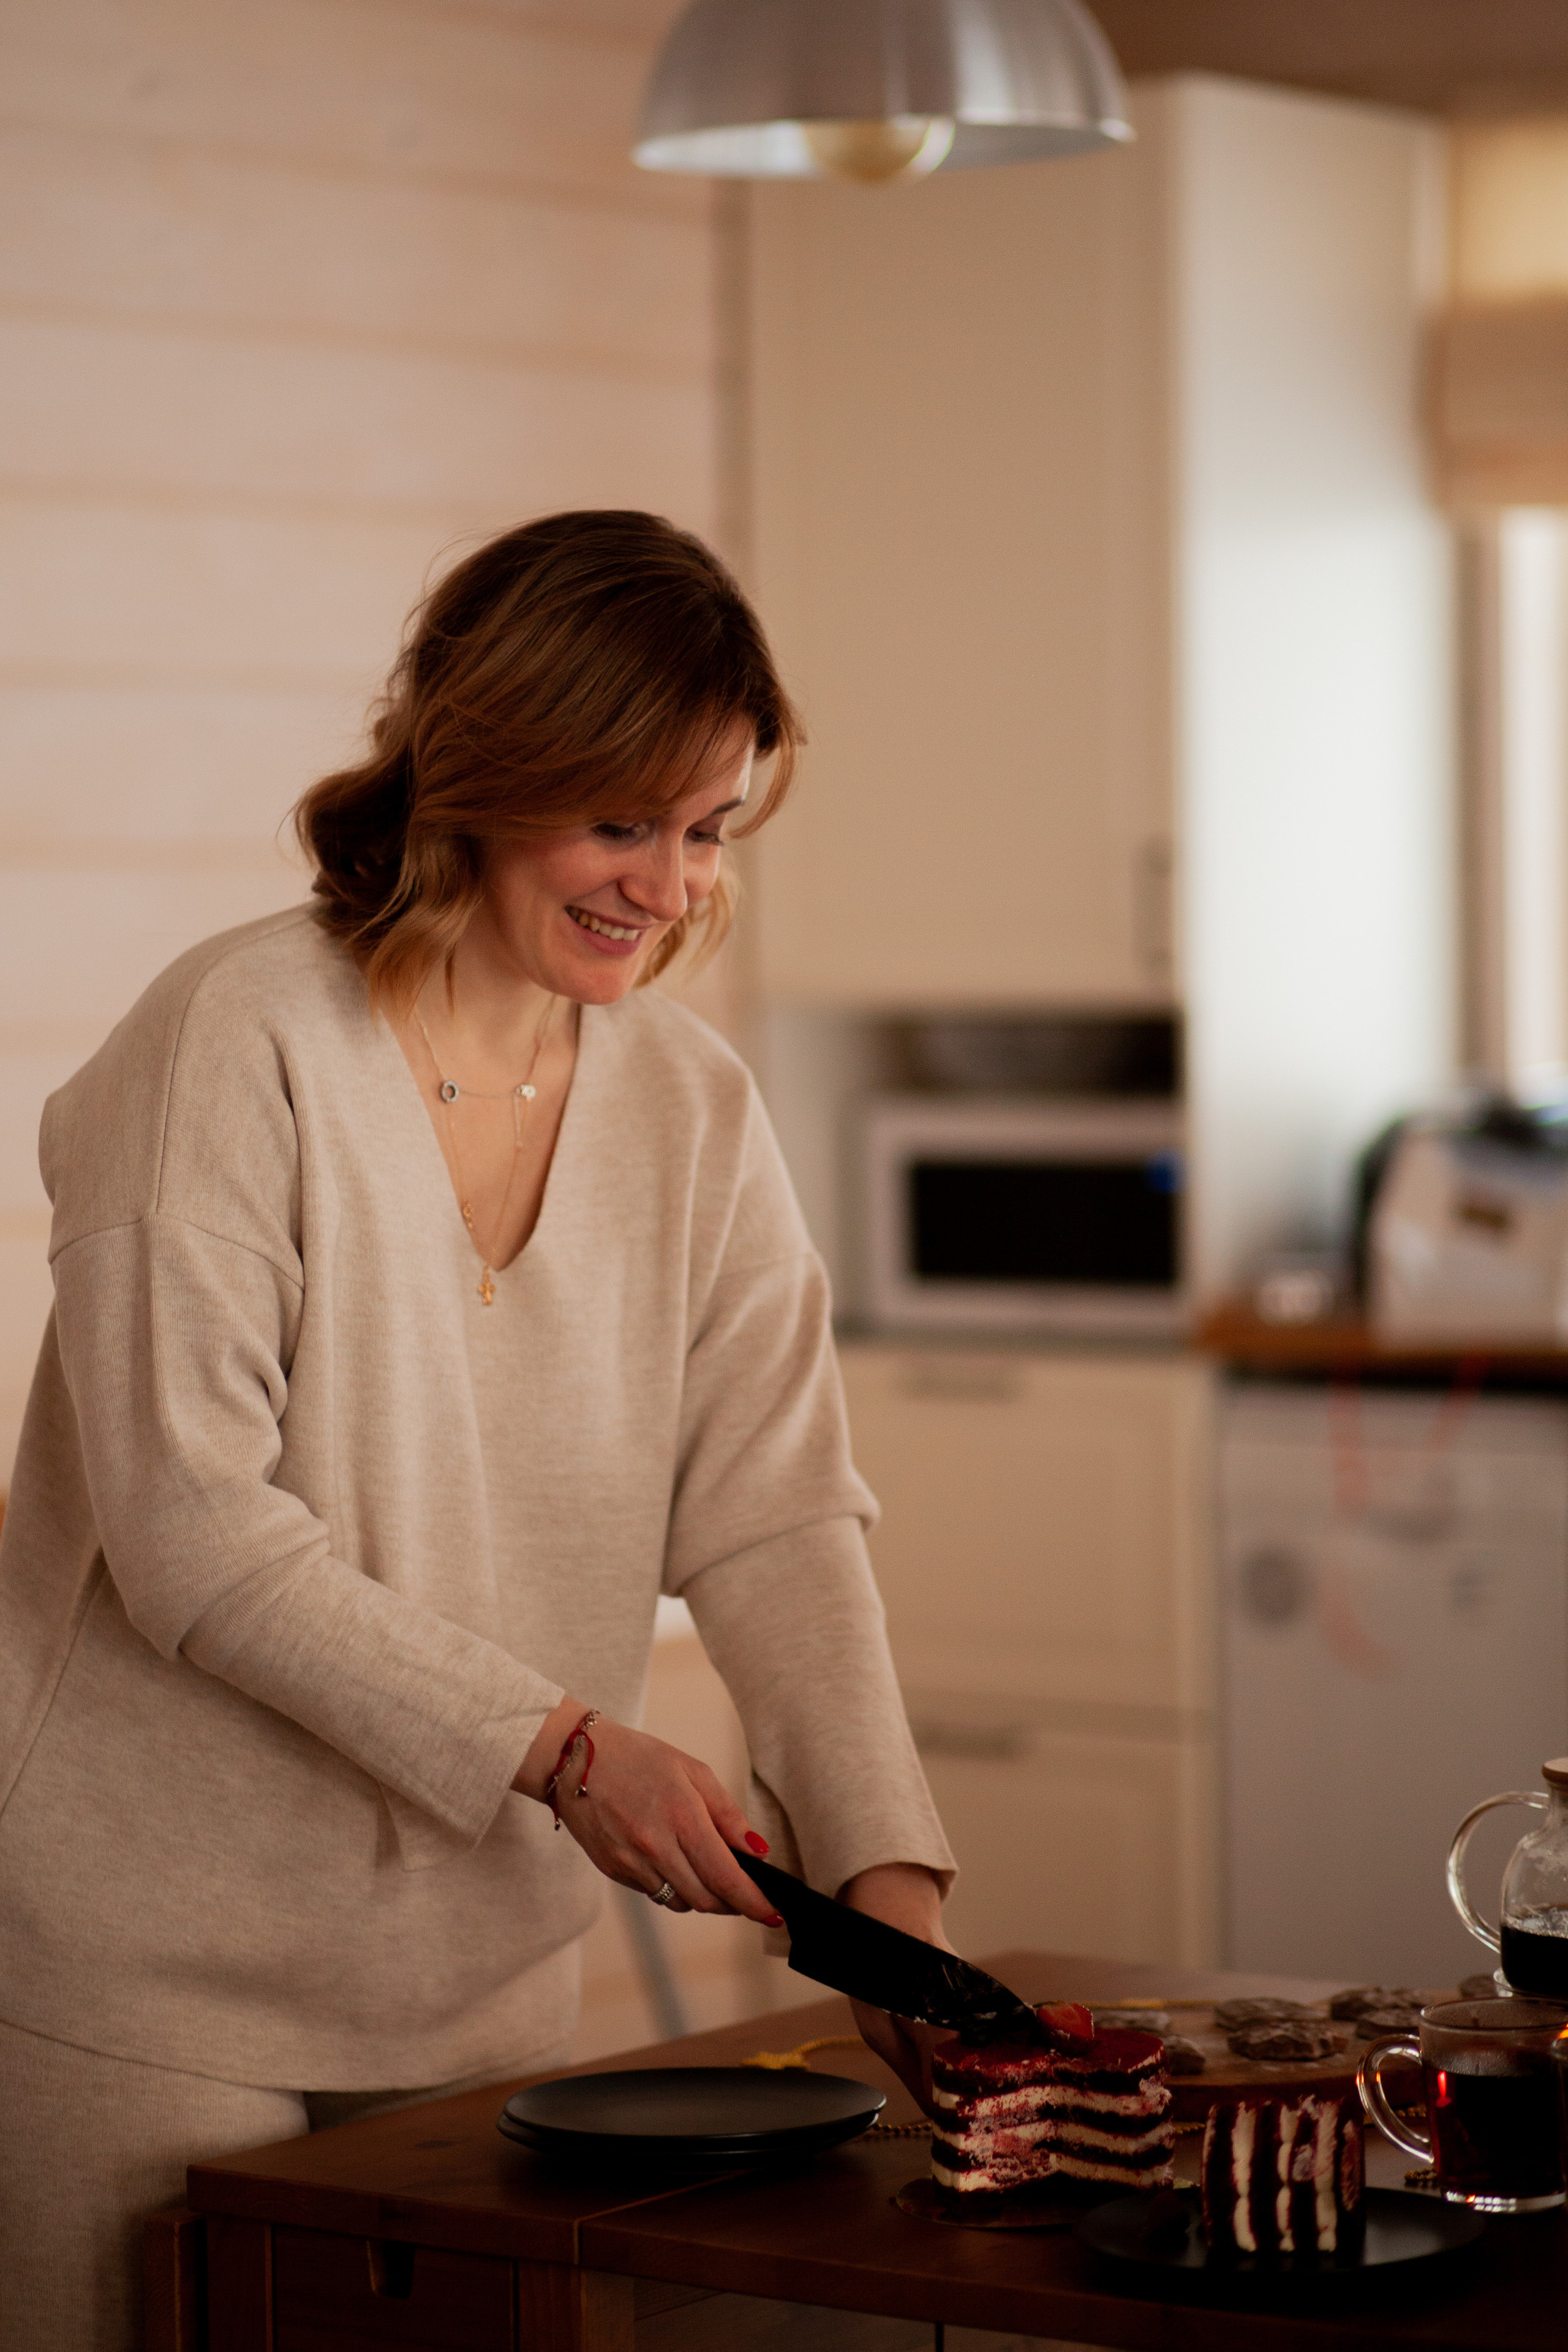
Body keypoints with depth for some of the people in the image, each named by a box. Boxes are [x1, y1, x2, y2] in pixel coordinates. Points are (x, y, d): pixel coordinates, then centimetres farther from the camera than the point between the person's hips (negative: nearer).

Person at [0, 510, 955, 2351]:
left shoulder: (694, 1110, 4)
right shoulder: (239, 1044, -14)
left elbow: (776, 1522, -3)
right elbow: (186, 1526, -20)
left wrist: (884, 1874, -16)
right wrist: (558, 1748, -22)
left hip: (481, 1970, 6)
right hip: (152, 1974, -5)